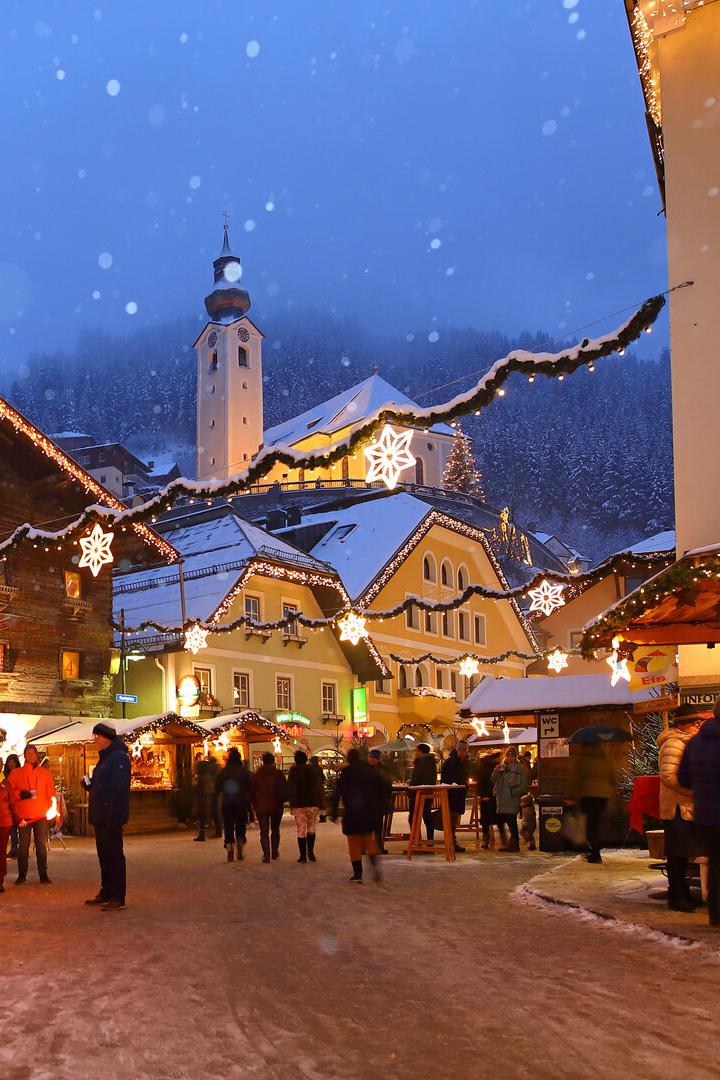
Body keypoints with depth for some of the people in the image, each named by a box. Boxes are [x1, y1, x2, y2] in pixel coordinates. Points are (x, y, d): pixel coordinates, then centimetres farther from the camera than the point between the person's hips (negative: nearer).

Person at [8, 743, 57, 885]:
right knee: (23, 846, 3)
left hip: (41, 815, 0)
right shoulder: (16, 773, 7)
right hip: (23, 816, 0)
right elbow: (10, 792, 1)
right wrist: (22, 794, -15)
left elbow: (51, 792, 8)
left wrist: (52, 808, -2)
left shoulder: (45, 773, 9)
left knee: (41, 845, 0)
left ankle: (43, 875, 5)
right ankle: (21, 875, 12)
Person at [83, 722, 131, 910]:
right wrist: (88, 784, 5)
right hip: (100, 817, 10)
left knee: (114, 855, -5)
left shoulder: (119, 757, -14)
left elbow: (119, 789, -21)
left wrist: (113, 816, -25)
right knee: (104, 855, 15)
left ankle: (118, 897, -1)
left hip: (111, 816, -10)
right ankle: (106, 893, 23)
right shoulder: (104, 758, 17)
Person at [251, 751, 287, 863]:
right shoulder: (278, 774, -5)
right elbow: (284, 791, -7)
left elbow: (252, 791, 4)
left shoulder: (257, 775, 1)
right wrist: (282, 800, 9)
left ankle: (266, 855, -5)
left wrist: (255, 805, 11)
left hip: (261, 807, 0)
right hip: (276, 807, 0)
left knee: (264, 832, 4)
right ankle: (275, 853, 19)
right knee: (275, 830, 16)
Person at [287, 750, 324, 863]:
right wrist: (319, 802, 5)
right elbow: (317, 787, 1)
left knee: (301, 830, 4)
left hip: (298, 804, -1)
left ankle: (303, 855, 3)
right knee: (311, 828, 13)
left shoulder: (292, 772, -1)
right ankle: (310, 852, -4)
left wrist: (291, 804, 6)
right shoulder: (312, 771, 0)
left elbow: (290, 790, 1)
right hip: (312, 803, 1)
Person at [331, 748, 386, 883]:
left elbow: (337, 793, -8)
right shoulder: (372, 770, 5)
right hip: (370, 810, 4)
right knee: (369, 838, 18)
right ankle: (375, 862, -7)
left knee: (354, 843, 6)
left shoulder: (346, 772, -7)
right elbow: (381, 790, 6)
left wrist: (334, 811, -1)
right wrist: (379, 808, 12)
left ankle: (358, 874, 4)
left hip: (352, 812, -4)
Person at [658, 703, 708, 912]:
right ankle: (677, 897, 4)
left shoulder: (683, 742, 18)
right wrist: (693, 791, -22)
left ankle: (681, 895, 24)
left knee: (681, 855, 16)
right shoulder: (673, 744, -16)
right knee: (678, 855, -3)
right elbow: (668, 776, -26)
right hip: (678, 808, -10)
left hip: (685, 807, 10)